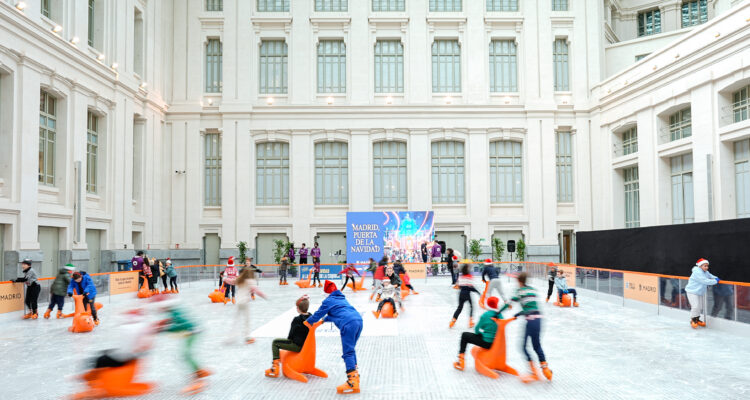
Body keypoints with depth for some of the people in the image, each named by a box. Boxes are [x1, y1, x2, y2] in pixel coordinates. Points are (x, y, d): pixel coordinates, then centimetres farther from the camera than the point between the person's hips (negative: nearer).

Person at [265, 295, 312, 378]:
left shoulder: (297, 320, -18)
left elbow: (291, 335, -8)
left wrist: (289, 340, 13)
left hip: (298, 346, -8)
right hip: (307, 345, 8)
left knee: (275, 342, 1)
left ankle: (275, 366, -1)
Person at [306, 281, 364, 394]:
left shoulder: (328, 300, 11)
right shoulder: (342, 298, 34)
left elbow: (319, 313, 20)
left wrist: (308, 321, 38)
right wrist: (325, 319, 60)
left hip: (348, 324, -8)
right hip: (358, 320, 8)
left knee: (348, 353, -9)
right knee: (351, 349, 22)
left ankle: (353, 383, -18)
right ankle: (354, 374, 24)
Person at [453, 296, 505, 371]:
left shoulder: (485, 315, -16)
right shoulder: (499, 315, -1)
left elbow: (476, 330, -7)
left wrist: (479, 332, 16)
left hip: (486, 342, -6)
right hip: (497, 342, 6)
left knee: (464, 335, 13)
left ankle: (461, 360, 15)